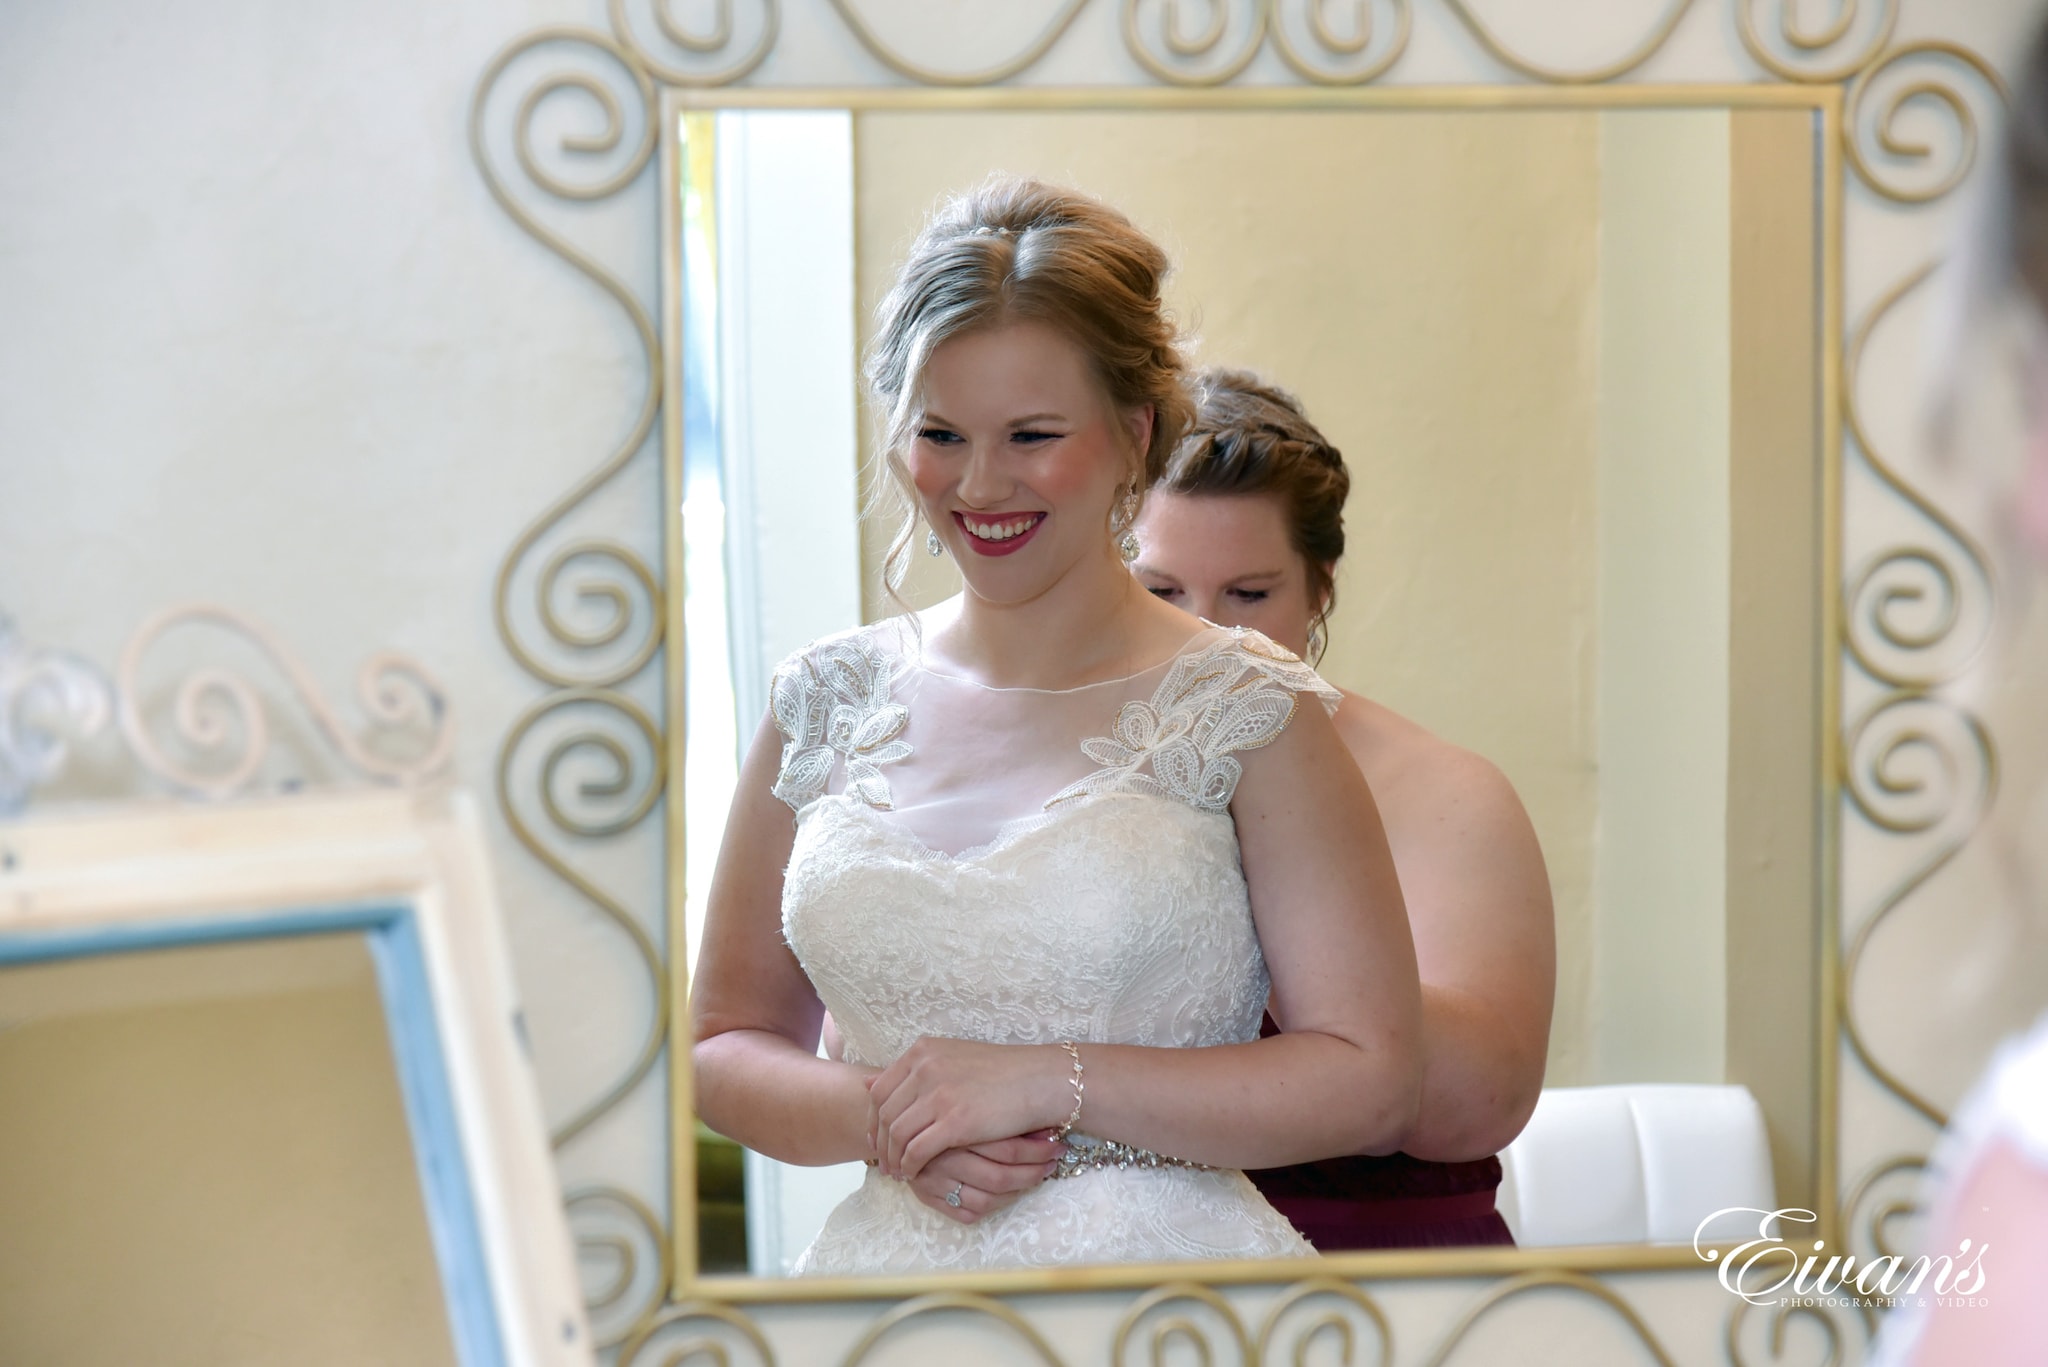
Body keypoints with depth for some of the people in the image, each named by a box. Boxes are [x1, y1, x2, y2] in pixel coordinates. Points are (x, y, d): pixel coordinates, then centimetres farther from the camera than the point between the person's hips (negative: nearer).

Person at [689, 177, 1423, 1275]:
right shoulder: (827, 702, 9)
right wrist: (881, 1117, -6)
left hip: (1163, 1276, -3)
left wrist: (1051, 1081, -10)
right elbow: (724, 1044, 13)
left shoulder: (1247, 712, -1)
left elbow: (1372, 1083, -5)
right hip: (888, 1266, 3)